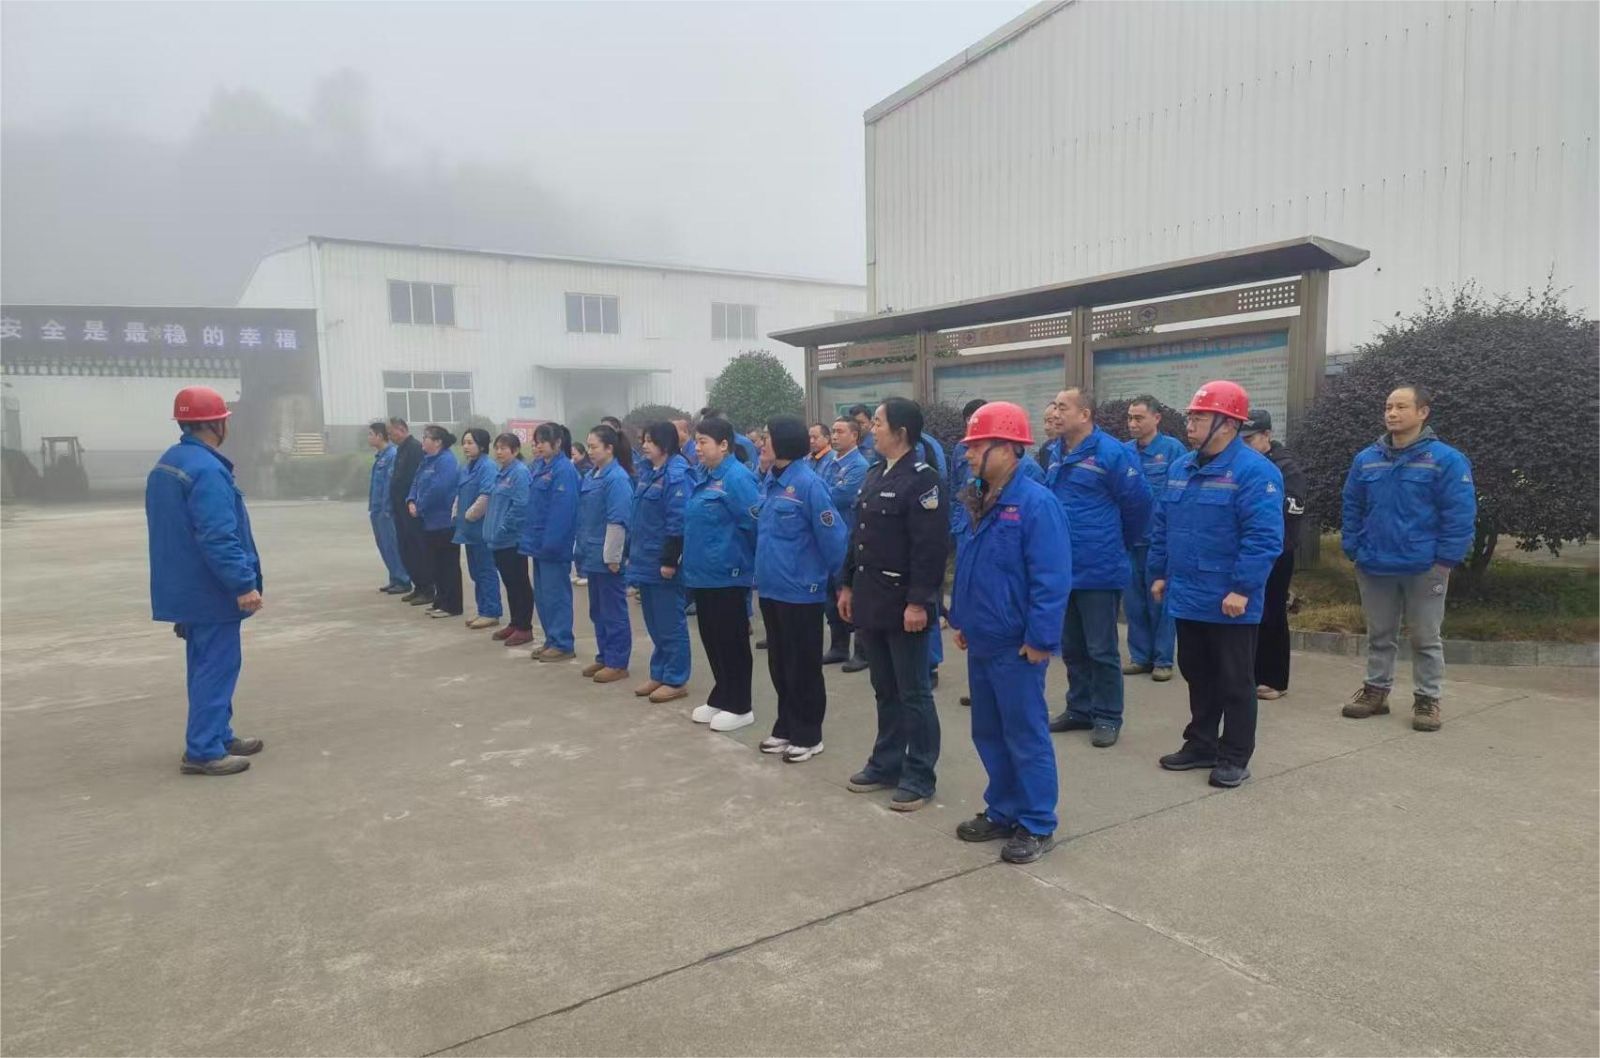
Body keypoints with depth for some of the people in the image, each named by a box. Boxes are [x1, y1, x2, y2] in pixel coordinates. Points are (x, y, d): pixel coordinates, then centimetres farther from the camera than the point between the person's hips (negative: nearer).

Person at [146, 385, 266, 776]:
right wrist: (244, 583, -24)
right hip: (210, 589, -10)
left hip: (185, 586, 10)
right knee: (217, 666, -4)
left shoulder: (166, 464, 13)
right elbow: (218, 536, -27)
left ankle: (218, 736, 27)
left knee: (206, 664, 17)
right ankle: (202, 751, 0)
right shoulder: (206, 469, -21)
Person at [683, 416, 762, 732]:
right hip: (703, 572, 9)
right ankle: (721, 698, 29)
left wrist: (749, 560, -11)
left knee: (731, 640, 1)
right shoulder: (701, 476, 11)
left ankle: (739, 707, 13)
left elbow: (756, 524, -19)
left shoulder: (737, 478, -17)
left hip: (728, 574, -9)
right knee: (711, 637, 16)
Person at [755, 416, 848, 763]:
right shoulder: (770, 482, 7)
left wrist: (827, 575, -3)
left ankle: (808, 735, 18)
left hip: (800, 590, -8)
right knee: (778, 663, 17)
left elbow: (832, 536, -16)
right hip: (771, 587, 8)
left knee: (803, 666, 5)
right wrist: (761, 570, 16)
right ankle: (786, 727, 31)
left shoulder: (808, 483, -17)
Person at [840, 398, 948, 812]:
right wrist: (848, 585, 15)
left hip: (903, 602, -8)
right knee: (884, 690, 18)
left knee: (913, 693, 3)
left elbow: (931, 548, -20)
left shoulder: (923, 479, -14)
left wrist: (918, 602, -22)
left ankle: (919, 776, 14)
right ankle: (887, 762, 30)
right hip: (871, 598, 8)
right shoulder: (874, 474, 13)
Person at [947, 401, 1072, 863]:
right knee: (988, 733, 17)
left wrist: (1040, 640, -20)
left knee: (1026, 736, 4)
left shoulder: (1036, 503, -18)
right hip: (981, 642, 9)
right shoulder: (978, 501, 9)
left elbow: (1051, 580, -20)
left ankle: (1038, 825, 18)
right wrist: (961, 619, 16)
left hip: (1015, 647, -9)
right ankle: (1002, 812, 32)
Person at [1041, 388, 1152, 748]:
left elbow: (1138, 503, -9)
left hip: (1098, 570, -7)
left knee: (1102, 650, 4)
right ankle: (1079, 709, 30)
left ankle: (1108, 717, 17)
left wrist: (1120, 544, 3)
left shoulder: (1111, 453, -15)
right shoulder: (1055, 454, 7)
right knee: (1071, 647, 17)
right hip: (1062, 569, 7)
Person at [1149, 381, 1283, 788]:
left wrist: (1242, 588, -23)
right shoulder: (1181, 468, 9)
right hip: (1188, 598, 7)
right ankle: (1201, 744, 31)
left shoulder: (1254, 471, -15)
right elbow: (1163, 526, 16)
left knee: (1234, 683, 7)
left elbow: (1263, 537, -21)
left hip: (1228, 602, -7)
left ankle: (1234, 756, 18)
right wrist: (1160, 572, 13)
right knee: (1197, 675, 18)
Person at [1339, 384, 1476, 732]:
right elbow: (1352, 509, 10)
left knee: (1426, 638, 8)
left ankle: (1427, 699, 19)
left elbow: (1460, 515, -11)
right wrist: (1353, 551, 4)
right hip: (1374, 567, 4)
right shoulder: (1366, 459, 4)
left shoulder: (1446, 460, -9)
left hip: (1424, 569, -4)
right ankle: (1376, 689, 27)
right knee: (1379, 635, 15)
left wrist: (1445, 560, -13)